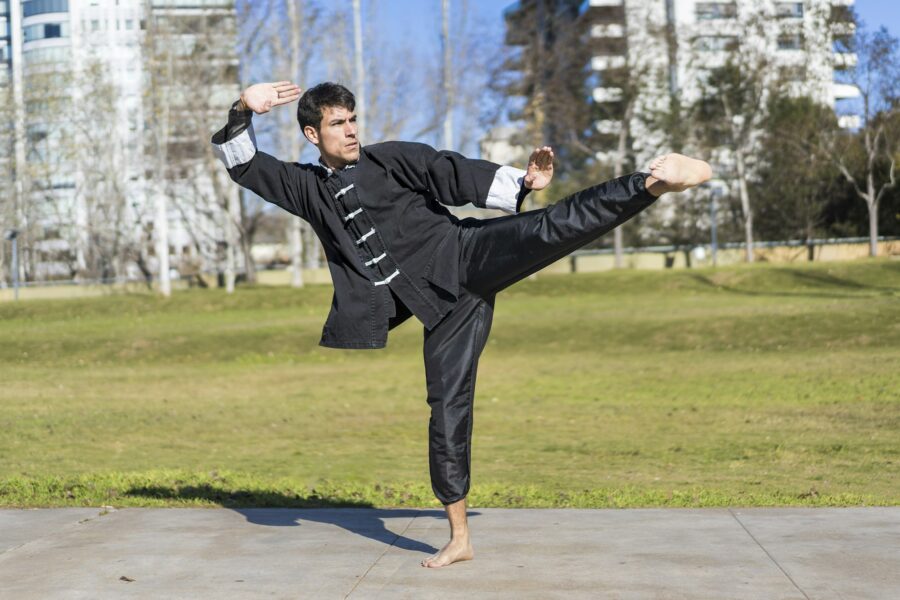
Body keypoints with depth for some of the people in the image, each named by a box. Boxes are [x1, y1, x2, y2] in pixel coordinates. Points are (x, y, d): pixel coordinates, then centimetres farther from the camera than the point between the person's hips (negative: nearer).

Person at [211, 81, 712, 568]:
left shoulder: (391, 159, 4)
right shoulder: (307, 188, 12)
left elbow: (455, 175, -5)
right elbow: (243, 163, 14)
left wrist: (522, 182, -19)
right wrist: (245, 110, -4)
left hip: (468, 258, -2)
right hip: (444, 305, 2)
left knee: (550, 228, -28)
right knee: (447, 405, 1)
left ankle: (655, 183, -39)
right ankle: (460, 537, 10)